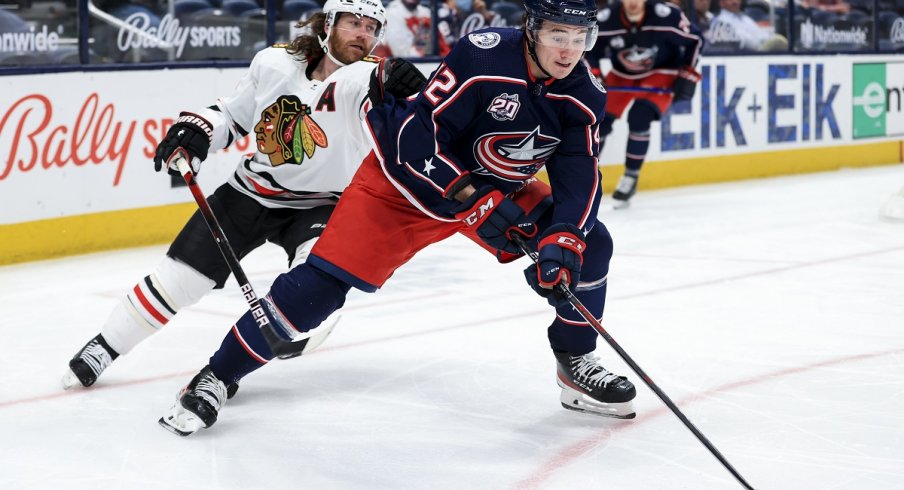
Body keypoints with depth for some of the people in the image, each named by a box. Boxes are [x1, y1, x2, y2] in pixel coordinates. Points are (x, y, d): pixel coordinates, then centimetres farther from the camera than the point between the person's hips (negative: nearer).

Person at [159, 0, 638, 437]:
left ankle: (577, 365, 16)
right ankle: (217, 377, -5)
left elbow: (579, 176, -11)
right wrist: (471, 199, -34)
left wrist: (564, 239, -28)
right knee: (327, 276, -16)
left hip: (501, 188, 6)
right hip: (410, 176, -6)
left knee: (588, 245, -4)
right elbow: (417, 134, -29)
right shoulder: (483, 54, -30)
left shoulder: (584, 94, -12)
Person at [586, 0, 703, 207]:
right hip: (621, 74, 3)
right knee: (600, 118, -5)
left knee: (639, 118, -24)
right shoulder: (606, 20, -23)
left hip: (661, 72, -3)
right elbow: (588, 48, -3)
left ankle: (631, 178, -6)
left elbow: (695, 40, -13)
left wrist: (688, 75, -14)